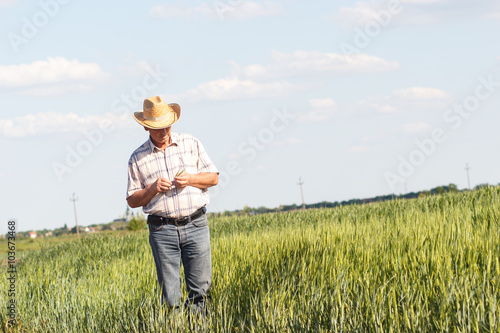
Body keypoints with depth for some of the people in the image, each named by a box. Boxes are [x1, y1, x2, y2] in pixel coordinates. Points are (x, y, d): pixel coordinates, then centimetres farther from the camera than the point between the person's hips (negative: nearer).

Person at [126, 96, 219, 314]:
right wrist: (152, 189, -9)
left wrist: (190, 179, -8)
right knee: (170, 297, -3)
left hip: (195, 224, 1)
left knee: (201, 289, 0)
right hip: (162, 229, -1)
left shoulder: (191, 143, 10)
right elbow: (132, 200, 9)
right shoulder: (138, 158, 7)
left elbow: (213, 177, 10)